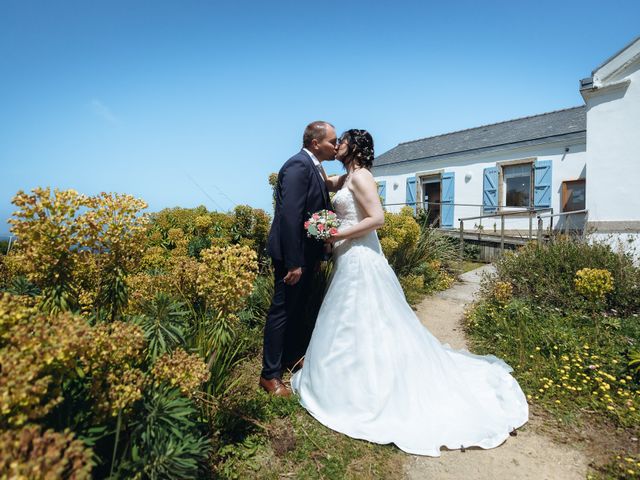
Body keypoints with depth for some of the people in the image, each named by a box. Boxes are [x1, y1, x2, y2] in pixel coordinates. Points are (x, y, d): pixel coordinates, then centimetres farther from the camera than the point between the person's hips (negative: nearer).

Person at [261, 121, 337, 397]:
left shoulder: (313, 167, 12)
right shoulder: (298, 165, -18)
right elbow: (289, 215, -26)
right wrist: (293, 263, -26)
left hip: (306, 252, 10)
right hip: (293, 253, -10)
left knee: (297, 308, 22)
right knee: (282, 310, 2)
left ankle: (292, 357, 42)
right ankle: (270, 375, 19)